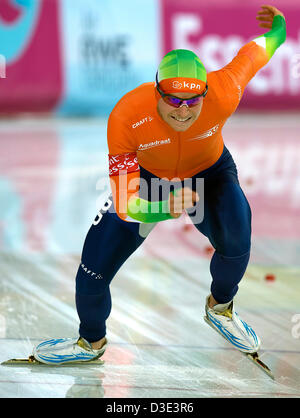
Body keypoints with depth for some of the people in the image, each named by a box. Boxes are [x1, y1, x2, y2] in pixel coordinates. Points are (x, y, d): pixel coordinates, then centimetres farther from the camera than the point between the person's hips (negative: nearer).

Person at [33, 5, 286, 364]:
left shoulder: (225, 93, -37)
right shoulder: (125, 117, -38)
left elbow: (259, 48, -14)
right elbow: (126, 206, -36)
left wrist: (278, 25, 7)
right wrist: (168, 208, -56)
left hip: (209, 173, 0)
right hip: (145, 176, 0)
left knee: (236, 239, -31)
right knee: (92, 276, -3)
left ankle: (220, 308, 4)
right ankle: (91, 342, 31)